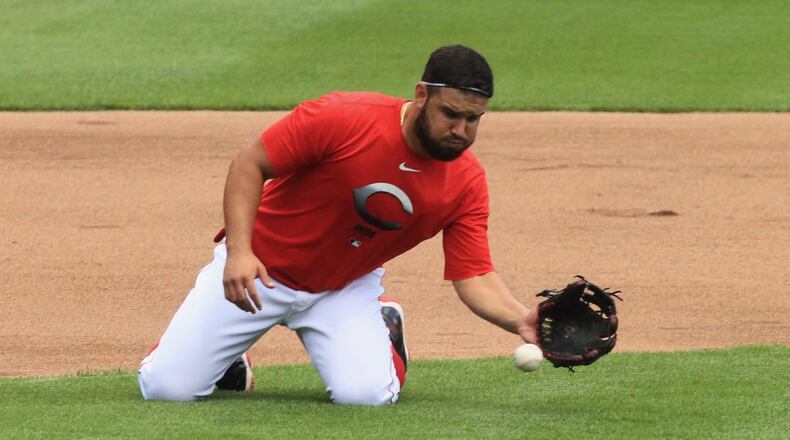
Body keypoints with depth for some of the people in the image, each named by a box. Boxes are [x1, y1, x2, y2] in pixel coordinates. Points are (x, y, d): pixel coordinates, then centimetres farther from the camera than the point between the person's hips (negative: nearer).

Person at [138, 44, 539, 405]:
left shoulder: (466, 184, -15)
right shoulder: (341, 118, -27)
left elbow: (475, 277, -13)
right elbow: (249, 165, -20)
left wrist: (520, 320, -34)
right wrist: (239, 252, -31)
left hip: (347, 288, 3)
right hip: (258, 270, -3)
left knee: (366, 394, -23)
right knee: (167, 387, -11)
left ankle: (384, 332, 12)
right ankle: (226, 357, 25)